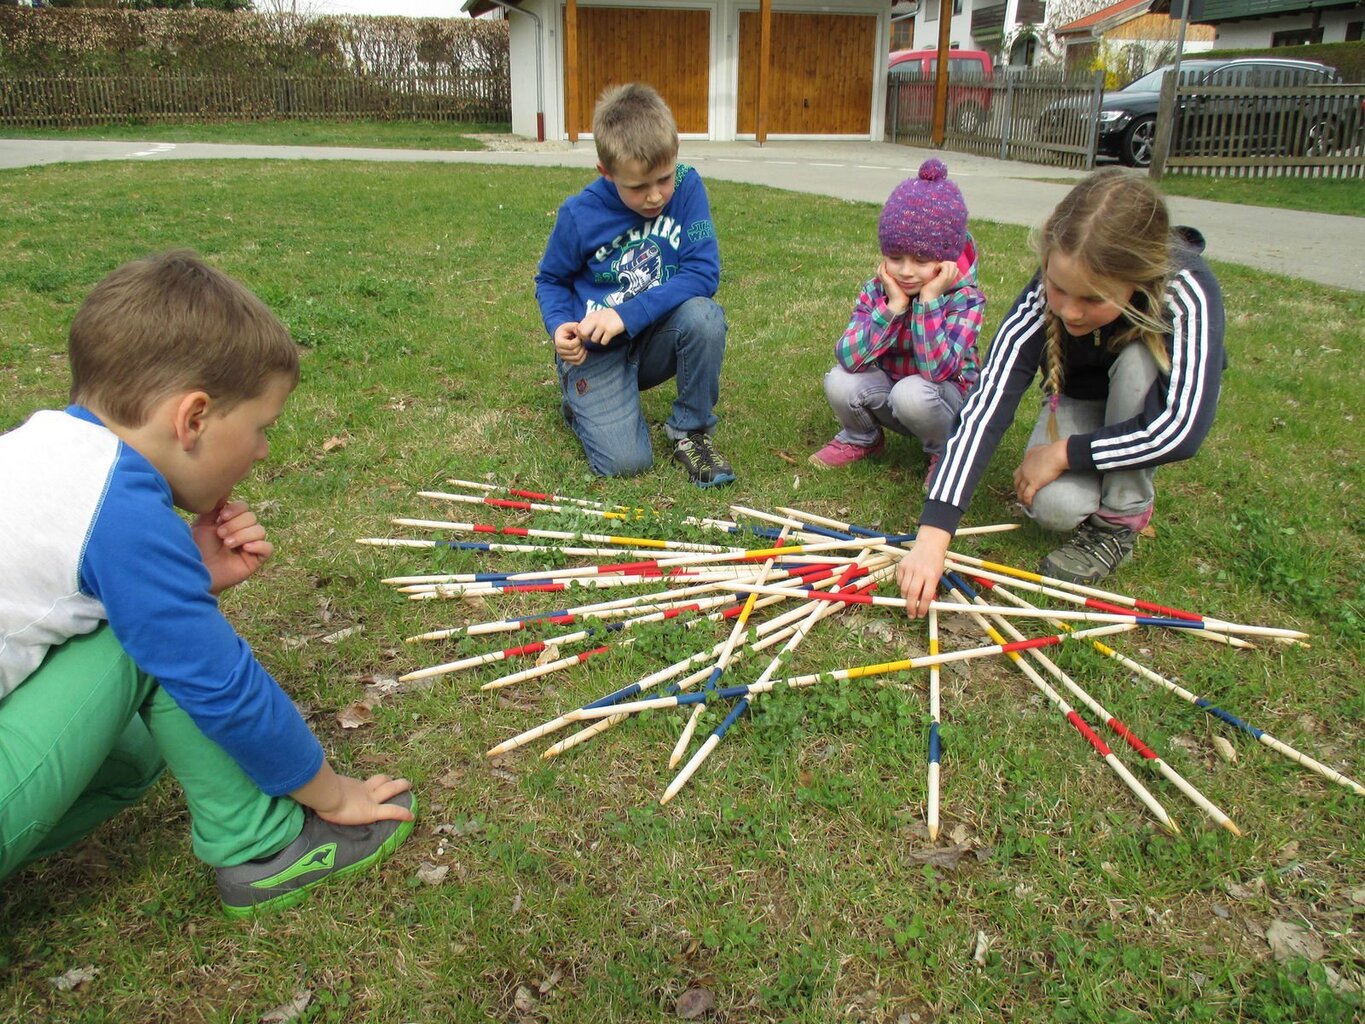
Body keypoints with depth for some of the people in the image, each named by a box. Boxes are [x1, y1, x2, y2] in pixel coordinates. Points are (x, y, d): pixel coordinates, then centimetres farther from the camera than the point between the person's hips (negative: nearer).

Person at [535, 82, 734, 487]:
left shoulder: (686, 186, -12)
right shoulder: (579, 215, -12)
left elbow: (702, 272, -18)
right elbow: (550, 280, 4)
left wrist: (628, 314, -27)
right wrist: (559, 325, -18)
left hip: (656, 339, 2)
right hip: (595, 349, -1)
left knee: (704, 316, -32)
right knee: (625, 461, -19)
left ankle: (690, 430, -7)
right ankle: (581, 398, 17)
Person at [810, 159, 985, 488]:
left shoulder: (964, 299, -20)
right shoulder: (876, 290, -11)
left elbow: (938, 370, -35)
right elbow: (849, 358, -26)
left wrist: (928, 300, -34)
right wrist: (893, 305, -31)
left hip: (949, 399, -3)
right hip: (888, 393, 3)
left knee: (911, 392, -36)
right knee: (840, 382, -25)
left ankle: (945, 452, -2)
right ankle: (861, 438, 9)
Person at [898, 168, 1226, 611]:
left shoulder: (1187, 289, -36)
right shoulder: (1044, 298, -32)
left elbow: (1183, 428, -39)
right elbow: (985, 407, -39)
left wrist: (1063, 454, -31)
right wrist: (932, 535, -47)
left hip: (1151, 412, 0)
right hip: (1078, 402, 0)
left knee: (1141, 355, -34)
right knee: (1054, 506, -29)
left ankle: (1120, 520, -16)